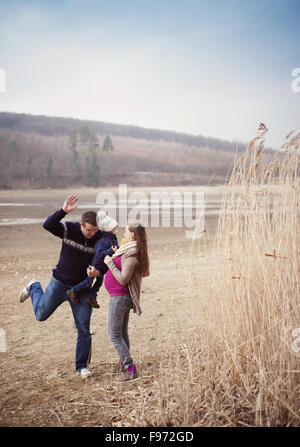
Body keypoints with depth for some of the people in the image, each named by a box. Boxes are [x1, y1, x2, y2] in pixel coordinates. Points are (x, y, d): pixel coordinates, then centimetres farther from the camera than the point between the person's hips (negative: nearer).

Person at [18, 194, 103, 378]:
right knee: (41, 314, 16)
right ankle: (34, 288, 47)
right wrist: (64, 211, -46)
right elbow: (48, 225, -31)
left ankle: (82, 366, 17)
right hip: (60, 283, 0)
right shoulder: (69, 229, -16)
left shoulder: (101, 238, -13)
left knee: (84, 328, 1)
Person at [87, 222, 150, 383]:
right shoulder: (133, 251, 7)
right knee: (122, 332, 22)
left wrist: (110, 263, -17)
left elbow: (123, 279, -25)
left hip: (119, 297, -10)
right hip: (124, 297, 10)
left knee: (114, 334, -5)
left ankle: (131, 370, -7)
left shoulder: (131, 255, -22)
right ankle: (123, 363, 36)